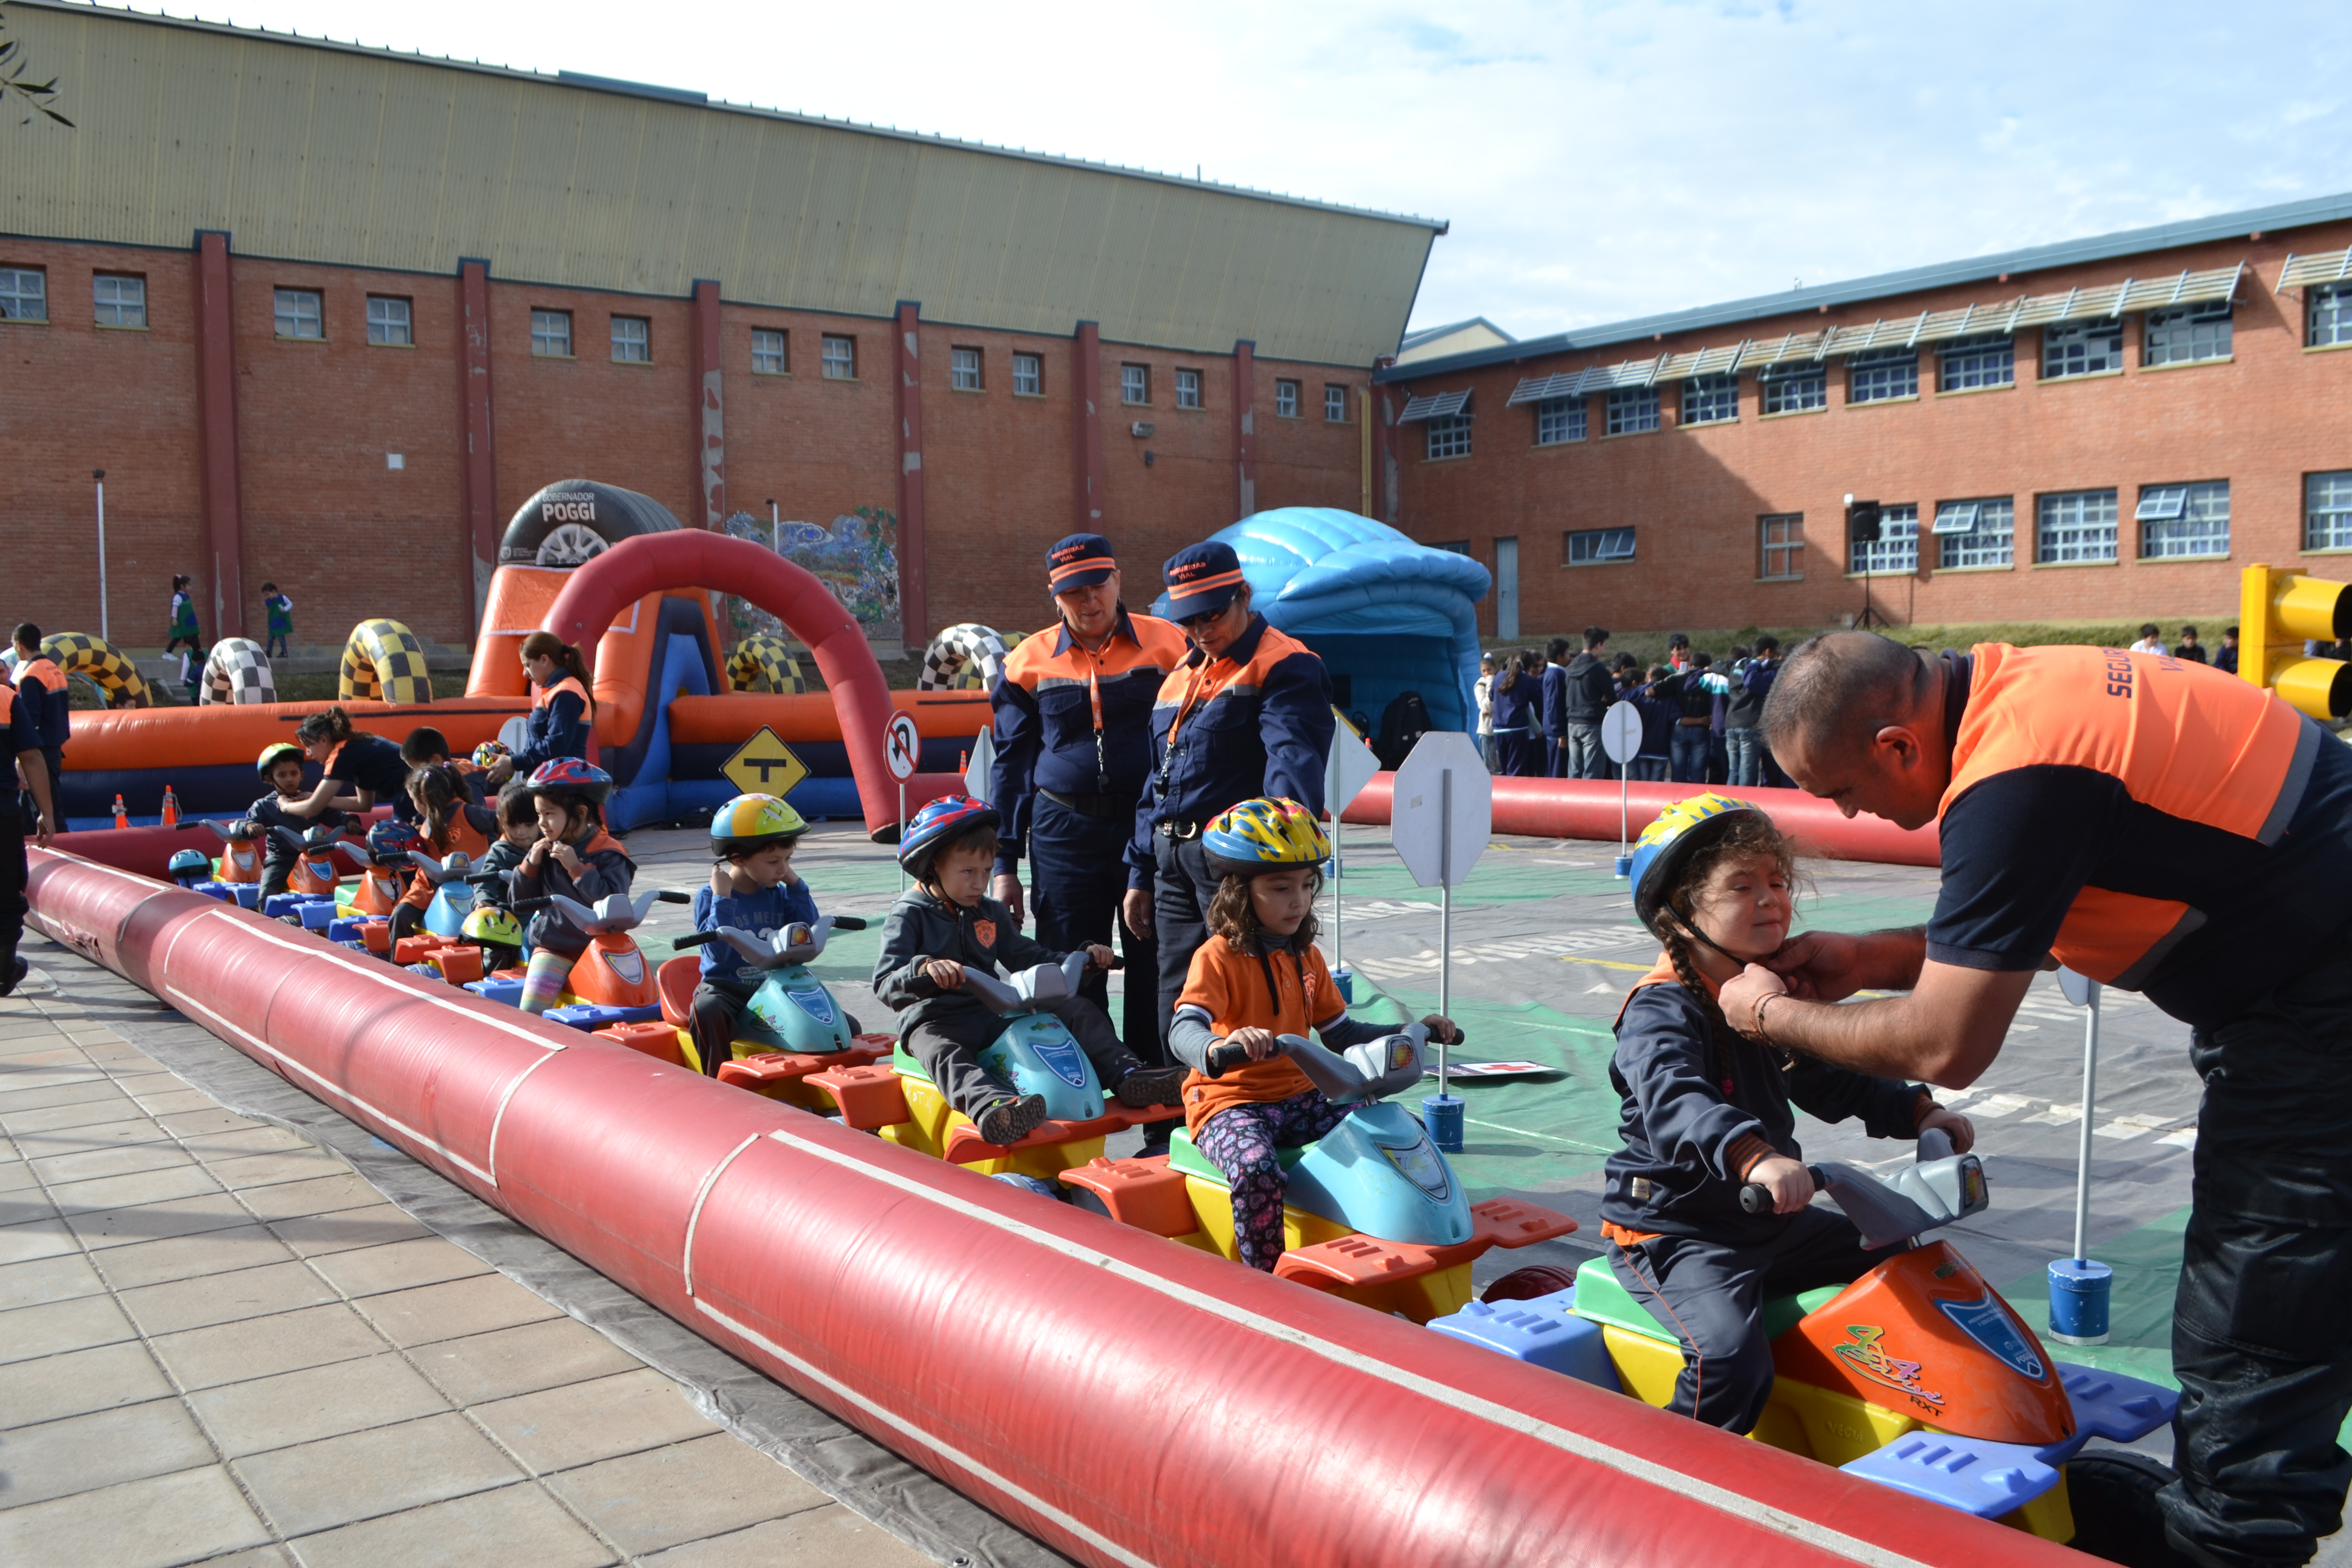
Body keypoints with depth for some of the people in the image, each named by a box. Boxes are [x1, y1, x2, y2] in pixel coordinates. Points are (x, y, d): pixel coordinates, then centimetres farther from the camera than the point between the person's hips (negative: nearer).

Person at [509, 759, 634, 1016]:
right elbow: (520, 901, 12)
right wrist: (530, 865, -3)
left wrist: (576, 868, -21)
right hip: (553, 949, 3)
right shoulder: (544, 851, 8)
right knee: (530, 1013, -15)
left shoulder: (608, 853, -7)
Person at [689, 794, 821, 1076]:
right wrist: (722, 898, -19)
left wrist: (796, 885, -1)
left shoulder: (779, 894, 9)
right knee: (707, 1010, -39)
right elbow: (719, 953, -18)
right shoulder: (709, 896, -5)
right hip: (728, 989, -4)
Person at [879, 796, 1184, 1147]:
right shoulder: (908, 916, -3)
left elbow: (1026, 957, 25)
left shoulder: (990, 913, 17)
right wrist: (925, 969, -36)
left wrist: (1081, 958, 12)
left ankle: (1128, 1076, -23)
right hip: (935, 1019, -6)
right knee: (944, 1054, -41)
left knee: (1079, 1010, -5)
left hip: (995, 1012, 7)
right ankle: (990, 1106, -72)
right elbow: (885, 983, -14)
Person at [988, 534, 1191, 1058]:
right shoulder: (1030, 660, 7)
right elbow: (1011, 764, 11)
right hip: (1064, 835, 1)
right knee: (1073, 981, 6)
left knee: (1157, 972, 4)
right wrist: (1004, 866, 7)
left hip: (1151, 830, -1)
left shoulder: (1167, 645, 2)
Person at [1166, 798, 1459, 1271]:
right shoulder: (1219, 957, -13)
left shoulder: (1306, 957, 12)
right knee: (1258, 1170, -37)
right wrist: (1220, 1047, -52)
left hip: (1299, 1097, 7)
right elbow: (1182, 1032, -29)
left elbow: (1338, 1032, 18)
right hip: (1230, 1102, -7)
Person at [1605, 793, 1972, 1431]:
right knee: (1731, 1355, -30)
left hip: (1770, 1219, 9)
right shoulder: (1660, 1013, -20)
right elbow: (1673, 1104, -40)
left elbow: (1829, 1084, 23)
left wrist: (1917, 1111, 9)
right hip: (1673, 1230, -9)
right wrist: (1753, 1156, -57)